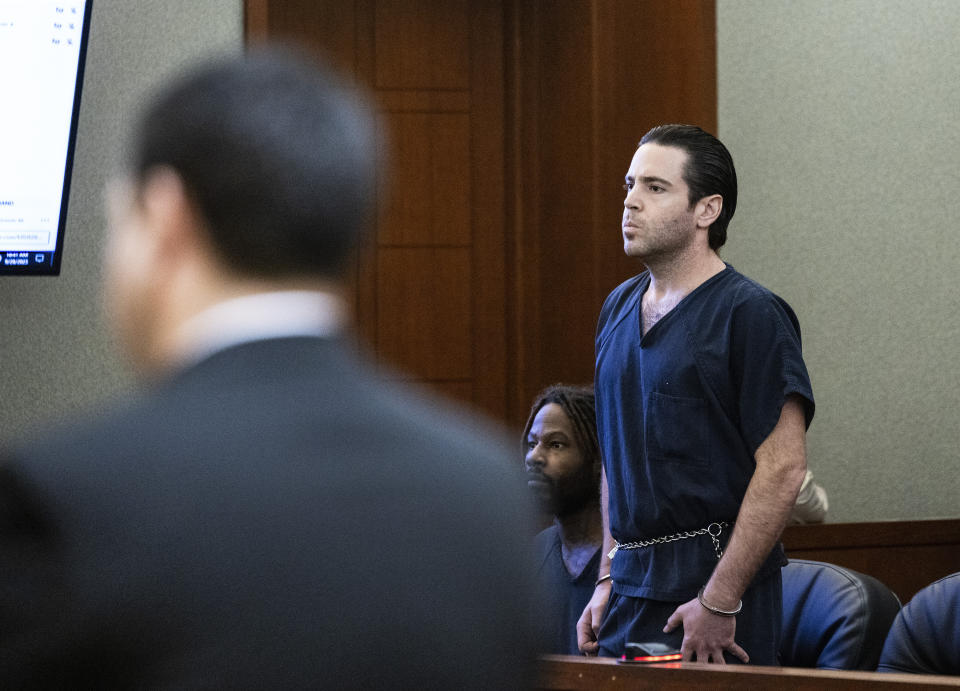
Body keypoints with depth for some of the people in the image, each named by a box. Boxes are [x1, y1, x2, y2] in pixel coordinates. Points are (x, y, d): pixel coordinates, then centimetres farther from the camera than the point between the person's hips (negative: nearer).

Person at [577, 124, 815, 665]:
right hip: (630, 591, 7)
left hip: (716, 575, -7)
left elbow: (783, 469, -15)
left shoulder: (751, 315, -10)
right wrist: (609, 580, 11)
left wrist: (719, 602, -18)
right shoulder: (619, 309, 13)